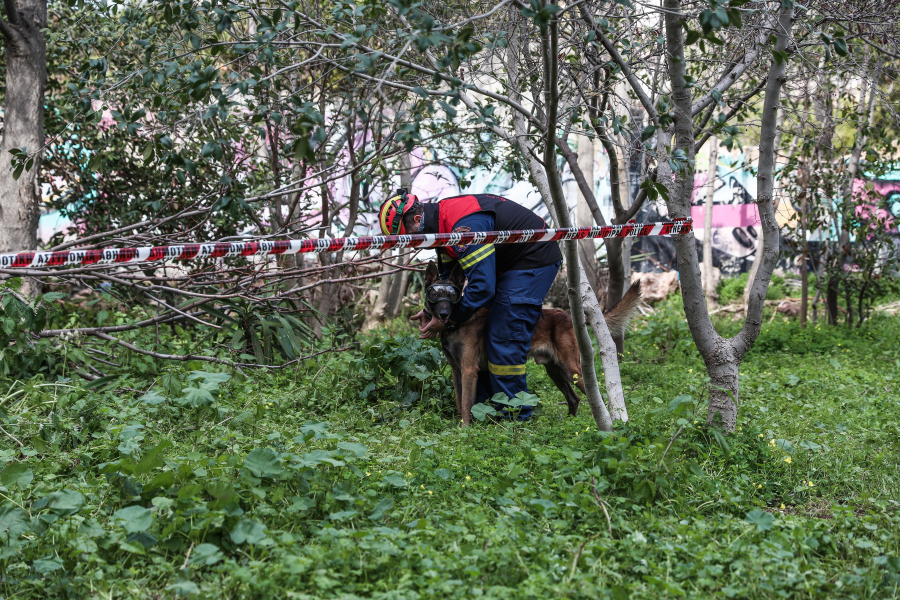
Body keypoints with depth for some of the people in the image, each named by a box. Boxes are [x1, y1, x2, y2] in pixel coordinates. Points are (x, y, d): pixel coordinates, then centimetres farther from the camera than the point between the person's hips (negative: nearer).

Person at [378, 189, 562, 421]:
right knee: (480, 334, 10)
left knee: (505, 339, -12)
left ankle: (514, 417, -3)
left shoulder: (465, 226, -31)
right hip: (509, 263, 10)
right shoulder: (442, 221, 1)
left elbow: (482, 286, -32)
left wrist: (448, 319, -22)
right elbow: (449, 275, 13)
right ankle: (481, 405, 16)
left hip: (535, 260, -10)